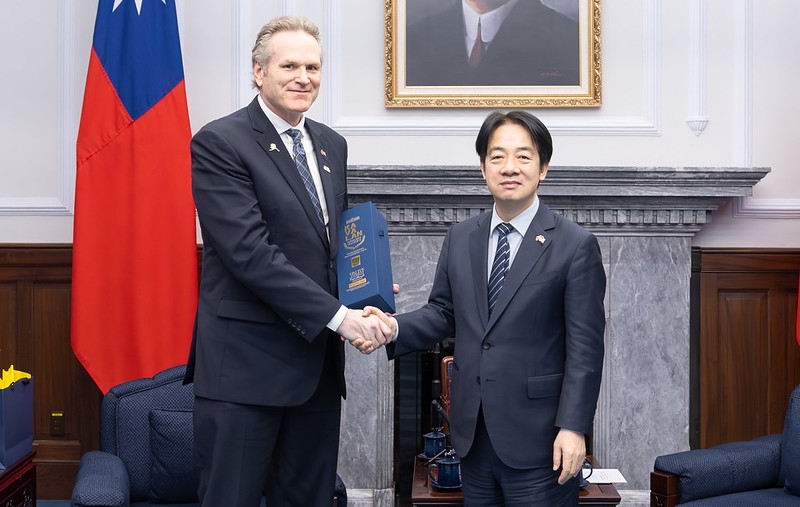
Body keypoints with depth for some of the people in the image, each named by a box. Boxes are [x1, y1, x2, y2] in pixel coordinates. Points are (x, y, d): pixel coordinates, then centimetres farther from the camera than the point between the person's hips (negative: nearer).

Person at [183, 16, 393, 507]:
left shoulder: (332, 145, 14)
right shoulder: (219, 143, -10)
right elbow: (250, 253, -18)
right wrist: (338, 315, -20)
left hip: (319, 357, 7)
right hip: (245, 362, -7)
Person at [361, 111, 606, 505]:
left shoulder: (576, 246, -6)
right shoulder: (459, 239, 10)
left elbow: (584, 348, -9)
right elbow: (443, 313, 14)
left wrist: (573, 427, -15)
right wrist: (394, 328, -6)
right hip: (473, 436, 5)